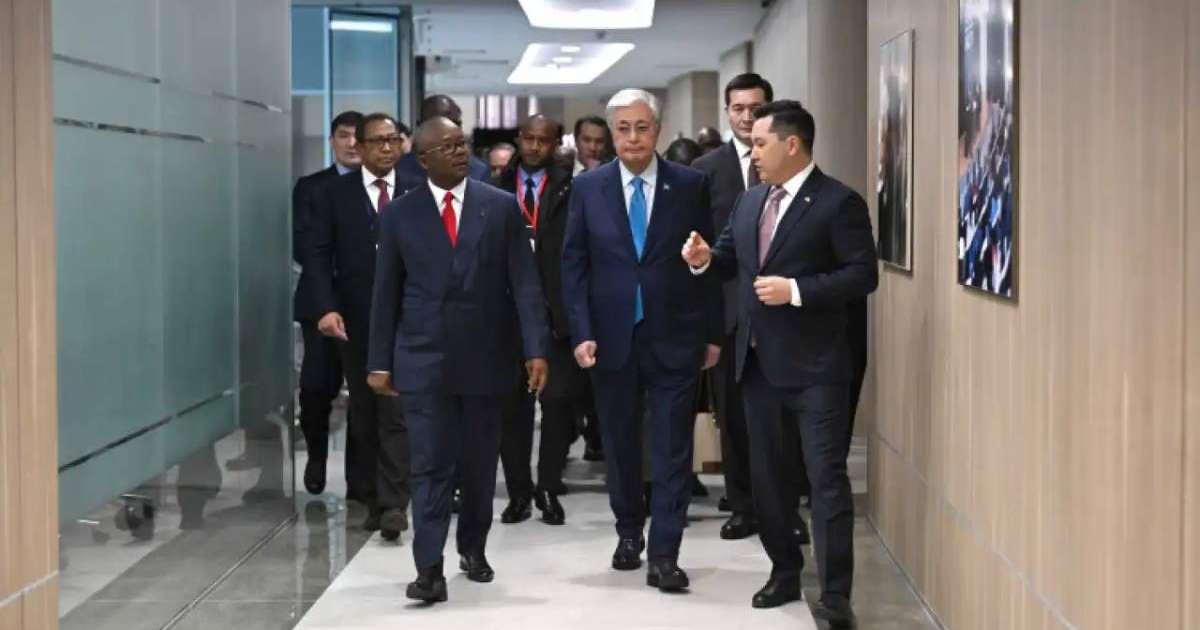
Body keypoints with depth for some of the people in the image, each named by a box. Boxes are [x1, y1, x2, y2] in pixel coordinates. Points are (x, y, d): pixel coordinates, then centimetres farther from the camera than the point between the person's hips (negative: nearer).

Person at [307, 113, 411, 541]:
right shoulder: (337, 193, 6)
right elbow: (318, 254, 2)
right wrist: (326, 308, -10)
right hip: (354, 321, 2)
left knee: (396, 413, -8)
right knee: (364, 416, 9)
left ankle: (393, 504, -9)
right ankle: (373, 499, 19)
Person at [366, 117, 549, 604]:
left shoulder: (501, 206, 1)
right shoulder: (400, 213, 3)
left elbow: (524, 283, -2)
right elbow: (387, 291, 5)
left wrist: (536, 349, -10)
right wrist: (380, 360, 3)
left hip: (483, 356, 1)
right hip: (423, 357, -1)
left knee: (480, 463, 11)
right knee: (430, 464, -5)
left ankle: (473, 548, 30)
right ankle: (429, 568, -6)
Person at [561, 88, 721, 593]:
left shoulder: (690, 185, -1)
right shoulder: (588, 187, 1)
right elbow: (574, 265, 2)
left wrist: (713, 333, 1)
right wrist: (581, 333, -6)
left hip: (673, 338, -1)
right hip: (612, 338, 1)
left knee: (672, 451, -2)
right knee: (620, 445, 13)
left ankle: (663, 556, 1)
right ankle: (629, 533, 30)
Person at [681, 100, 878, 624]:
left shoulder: (838, 202, -10)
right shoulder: (751, 201, 12)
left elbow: (862, 274, -15)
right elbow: (731, 258, 19)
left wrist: (796, 291, -22)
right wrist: (705, 258, -4)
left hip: (813, 364, -8)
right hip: (758, 360, 8)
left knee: (826, 476, -6)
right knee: (765, 473, 15)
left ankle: (835, 593, -3)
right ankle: (785, 572, 29)